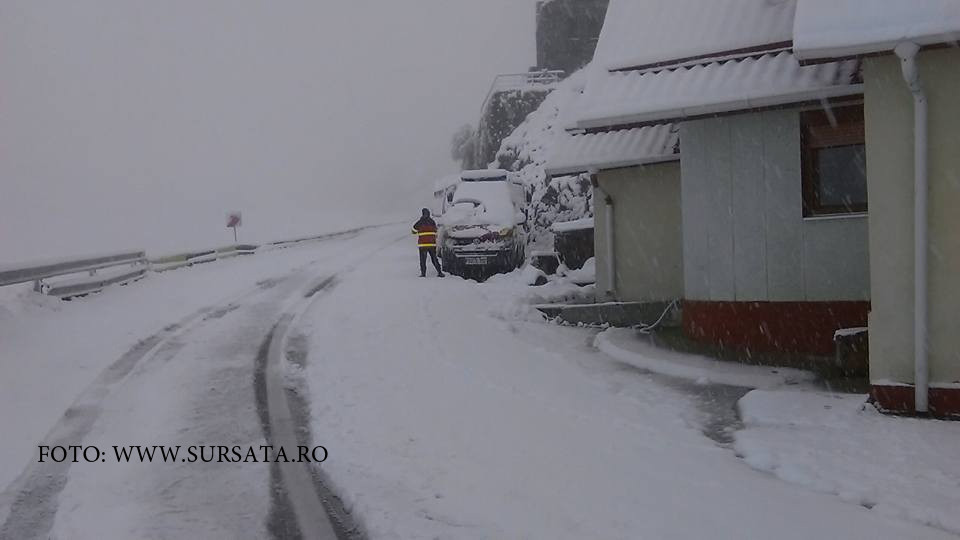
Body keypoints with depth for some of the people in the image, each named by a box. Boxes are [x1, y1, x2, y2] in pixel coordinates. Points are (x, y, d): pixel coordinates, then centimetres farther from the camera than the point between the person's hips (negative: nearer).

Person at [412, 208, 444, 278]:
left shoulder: (419, 222, -4)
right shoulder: (432, 222, 7)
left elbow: (414, 231, 7)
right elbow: (435, 232, 13)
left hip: (422, 244, -3)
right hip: (432, 244, 3)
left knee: (423, 259, 3)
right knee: (434, 259, 10)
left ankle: (423, 273, -4)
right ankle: (439, 272, 5)